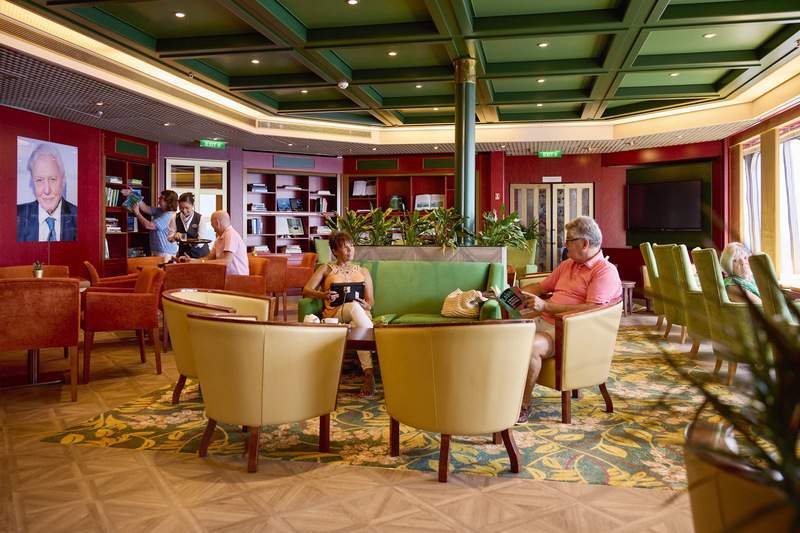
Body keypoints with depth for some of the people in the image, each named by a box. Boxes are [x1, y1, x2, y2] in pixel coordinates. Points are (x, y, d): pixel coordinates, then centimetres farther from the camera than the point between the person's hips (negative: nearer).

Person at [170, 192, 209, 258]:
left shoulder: (200, 218, -10)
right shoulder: (175, 218, -1)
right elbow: (169, 238, -1)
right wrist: (175, 236, -23)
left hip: (200, 253, -3)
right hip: (183, 253, 3)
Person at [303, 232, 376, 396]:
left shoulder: (363, 271, 26)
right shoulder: (326, 269, 20)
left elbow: (370, 302, 18)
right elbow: (306, 291, 6)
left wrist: (365, 305, -10)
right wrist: (322, 295, -17)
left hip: (360, 315, 2)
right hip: (334, 314, -2)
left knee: (358, 325, -40)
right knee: (353, 305, -40)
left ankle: (369, 372, -50)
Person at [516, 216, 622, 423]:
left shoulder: (606, 271, -6)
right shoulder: (567, 265, 22)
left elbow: (591, 310, -19)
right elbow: (541, 287, 28)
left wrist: (546, 306, -21)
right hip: (541, 321, 8)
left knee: (531, 345, -35)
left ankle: (524, 406, -18)